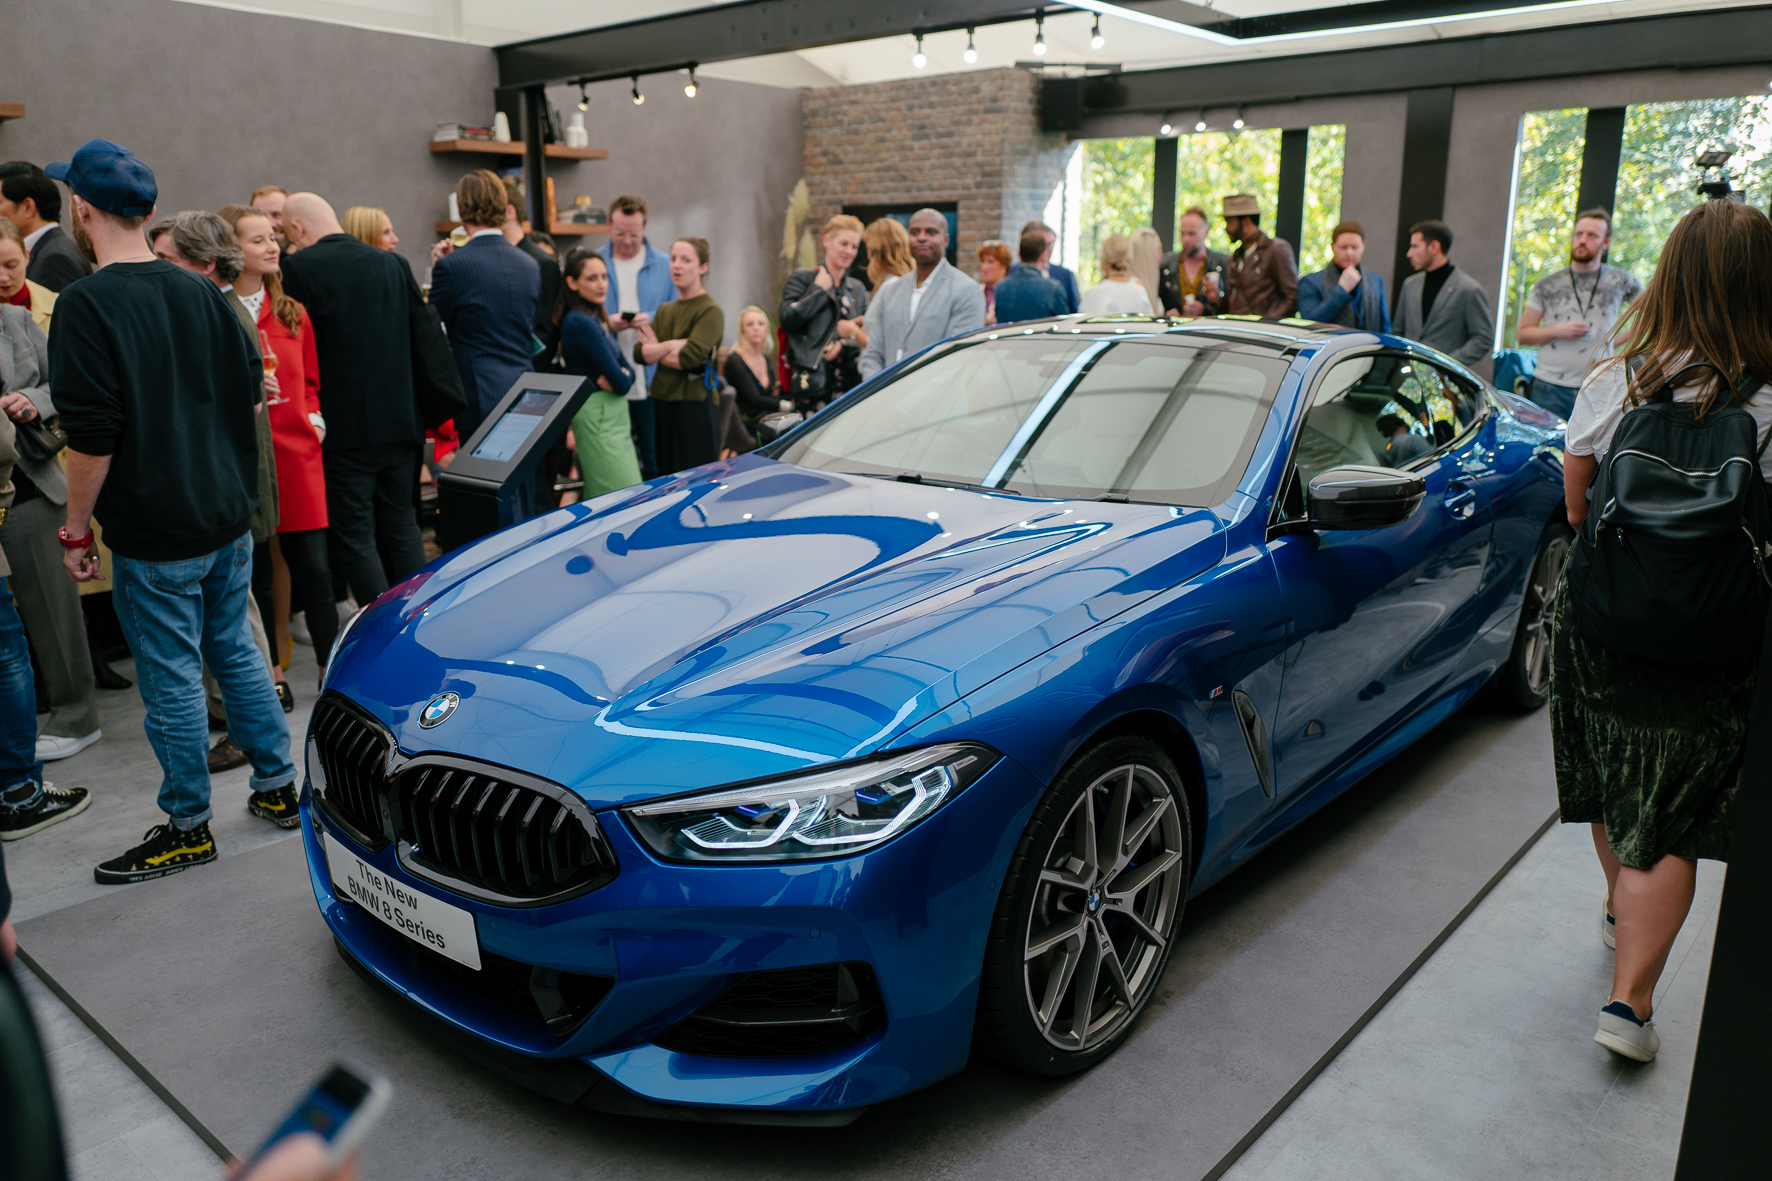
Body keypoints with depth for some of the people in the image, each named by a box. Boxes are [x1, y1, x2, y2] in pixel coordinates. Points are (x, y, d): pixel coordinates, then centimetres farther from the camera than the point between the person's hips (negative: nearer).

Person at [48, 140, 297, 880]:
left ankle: (187, 828, 15)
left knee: (171, 680, 3)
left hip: (154, 531, -7)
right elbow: (251, 393, 12)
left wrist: (76, 528, -8)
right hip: (228, 515, 7)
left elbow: (91, 437, -18)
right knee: (236, 653, 18)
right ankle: (278, 787, 25)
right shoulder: (199, 292, 7)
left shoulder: (86, 305, -14)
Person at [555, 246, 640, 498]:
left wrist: (619, 376, -10)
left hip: (612, 415, 9)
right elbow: (621, 383, -18)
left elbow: (627, 371, 12)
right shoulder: (581, 322, -15)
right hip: (598, 417, -9)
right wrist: (620, 378, 5)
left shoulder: (598, 319, 14)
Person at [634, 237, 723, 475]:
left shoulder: (710, 311, -6)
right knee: (665, 478, 10)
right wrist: (674, 344, -12)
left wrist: (656, 350, -2)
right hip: (663, 402, 7)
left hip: (695, 404, -7)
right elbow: (639, 354, 3)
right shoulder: (664, 310, 15)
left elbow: (689, 359, -19)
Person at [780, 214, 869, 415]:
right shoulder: (803, 278, 5)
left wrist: (844, 343, -6)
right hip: (812, 379, -4)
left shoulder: (857, 289, 19)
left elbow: (865, 335, 14)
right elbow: (788, 319, -10)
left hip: (846, 381, 5)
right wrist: (820, 290, -4)